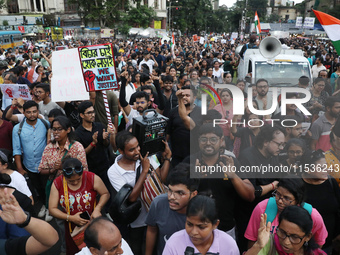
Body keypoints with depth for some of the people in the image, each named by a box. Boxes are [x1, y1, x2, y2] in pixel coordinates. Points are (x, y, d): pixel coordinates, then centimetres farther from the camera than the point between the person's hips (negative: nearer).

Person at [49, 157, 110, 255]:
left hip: (93, 225, -1)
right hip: (72, 228, 2)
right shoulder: (57, 184, -13)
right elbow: (52, 209, -8)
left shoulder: (93, 178, -19)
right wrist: (70, 218, -21)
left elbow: (105, 194, -5)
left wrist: (97, 208, -22)